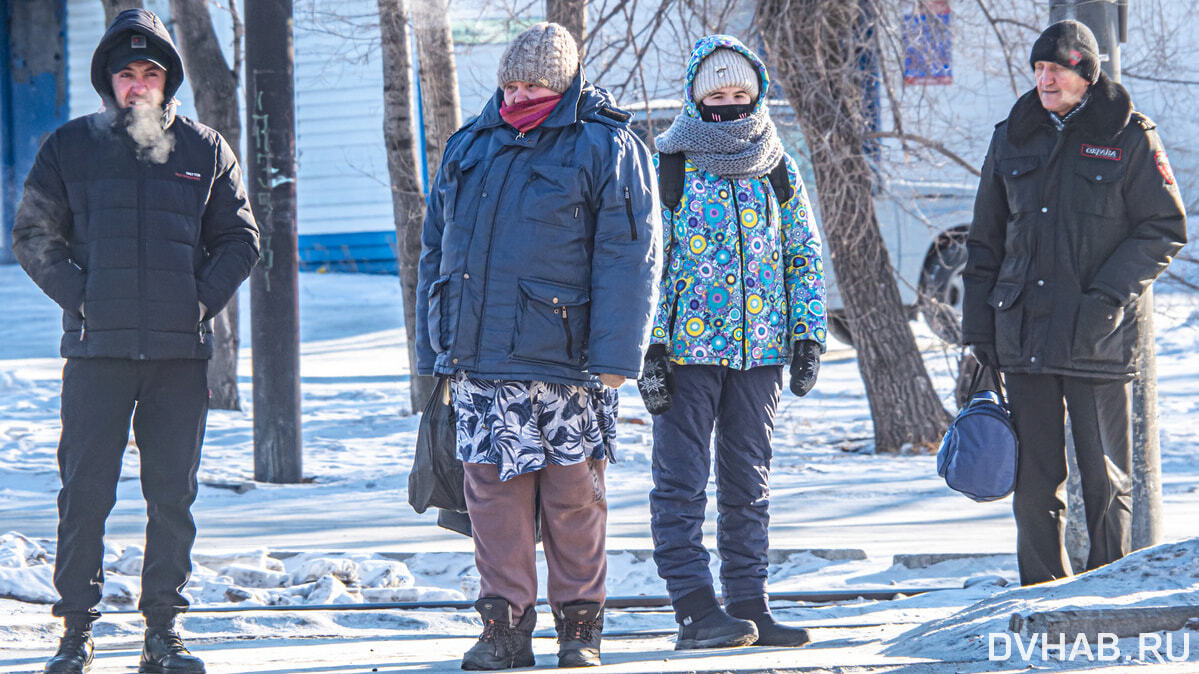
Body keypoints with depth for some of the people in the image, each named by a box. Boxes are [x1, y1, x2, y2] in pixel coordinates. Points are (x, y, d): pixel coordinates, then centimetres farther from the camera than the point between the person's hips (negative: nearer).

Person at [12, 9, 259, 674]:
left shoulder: (205, 150, 8)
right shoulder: (70, 147, 5)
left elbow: (239, 239, 12)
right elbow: (33, 234, 5)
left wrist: (201, 301, -3)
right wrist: (82, 298, -7)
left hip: (181, 350, 1)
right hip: (97, 347, -1)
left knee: (173, 495, 4)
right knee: (85, 493, -2)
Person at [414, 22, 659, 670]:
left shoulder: (607, 150, -2)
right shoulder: (468, 148, 15)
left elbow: (627, 260, -8)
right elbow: (436, 252, 21)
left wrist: (612, 360, -14)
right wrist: (432, 352, 16)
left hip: (563, 367, -4)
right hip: (478, 367, 4)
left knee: (574, 496, 2)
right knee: (492, 493, 3)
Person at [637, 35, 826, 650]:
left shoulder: (777, 171, 9)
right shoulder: (669, 168, -2)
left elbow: (804, 255, 14)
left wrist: (809, 337, 5)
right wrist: (650, 346, -10)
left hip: (759, 346, 4)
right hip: (687, 347, -4)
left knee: (747, 482, 9)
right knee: (681, 481, -6)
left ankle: (748, 603, 13)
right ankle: (695, 609, -6)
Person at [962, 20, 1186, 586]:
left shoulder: (1128, 138, 0)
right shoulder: (1013, 139, 12)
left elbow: (1164, 231, -2)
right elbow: (986, 242, 16)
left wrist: (1108, 296, -14)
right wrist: (978, 328, 9)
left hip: (1097, 339, -3)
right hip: (1023, 334, 4)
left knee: (1104, 475, 0)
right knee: (1034, 475, 3)